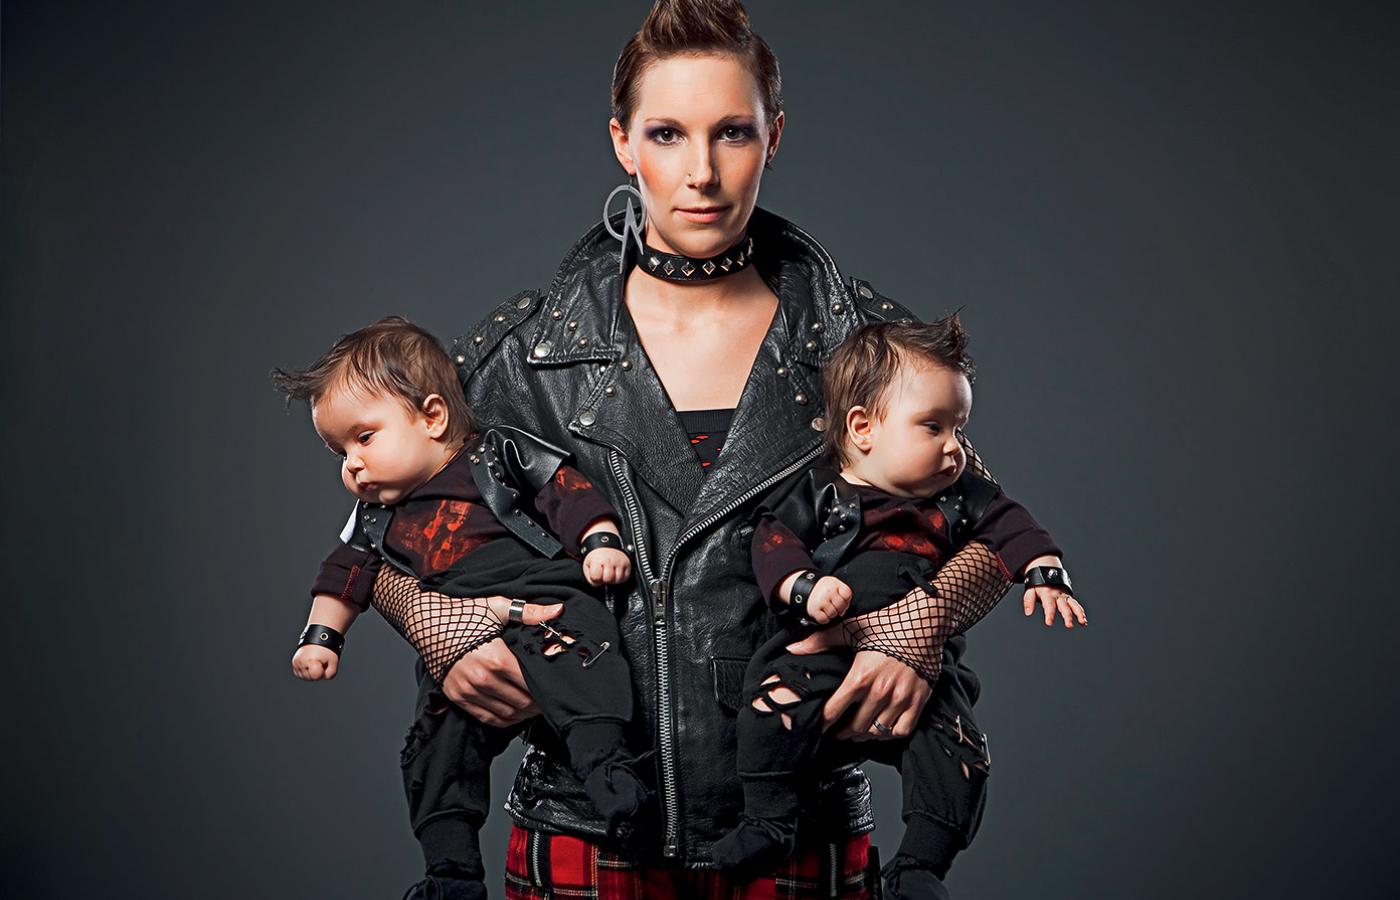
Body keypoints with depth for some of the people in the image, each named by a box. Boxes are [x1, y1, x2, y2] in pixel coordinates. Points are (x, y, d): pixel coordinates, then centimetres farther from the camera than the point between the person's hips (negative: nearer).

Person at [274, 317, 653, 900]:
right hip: (459, 658, 6)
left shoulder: (499, 454, 4)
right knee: (437, 745, 2)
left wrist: (600, 543, -13)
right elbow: (345, 575, 28)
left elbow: (568, 490, -1)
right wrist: (320, 636, 21)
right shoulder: (375, 519, 20)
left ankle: (605, 760, -46)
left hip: (543, 604, -6)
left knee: (570, 648, -37)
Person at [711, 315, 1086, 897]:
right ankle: (767, 822, -13)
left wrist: (1045, 574, -6)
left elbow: (1010, 526, 12)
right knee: (776, 696, -27)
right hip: (825, 651, -3)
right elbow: (774, 539, -5)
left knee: (956, 742, -16)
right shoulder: (819, 491, 2)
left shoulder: (960, 498, 14)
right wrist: (805, 587, -23)